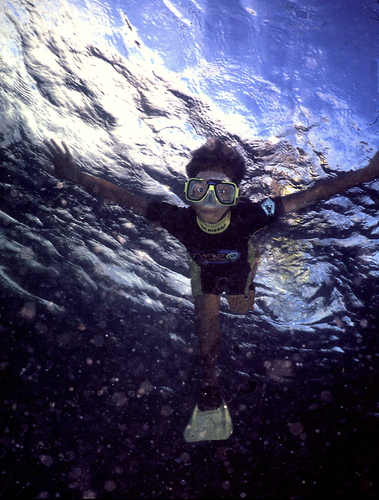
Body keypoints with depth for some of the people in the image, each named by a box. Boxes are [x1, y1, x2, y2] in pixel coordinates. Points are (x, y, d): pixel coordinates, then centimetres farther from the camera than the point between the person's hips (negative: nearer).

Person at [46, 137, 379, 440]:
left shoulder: (249, 216, -47)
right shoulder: (180, 220, -44)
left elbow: (312, 194, -45)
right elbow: (125, 198, -36)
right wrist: (77, 176, -40)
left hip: (238, 267, 1)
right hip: (204, 270, 0)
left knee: (242, 309, 21)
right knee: (207, 323, 0)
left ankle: (242, 292, 60)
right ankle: (210, 383, 24)